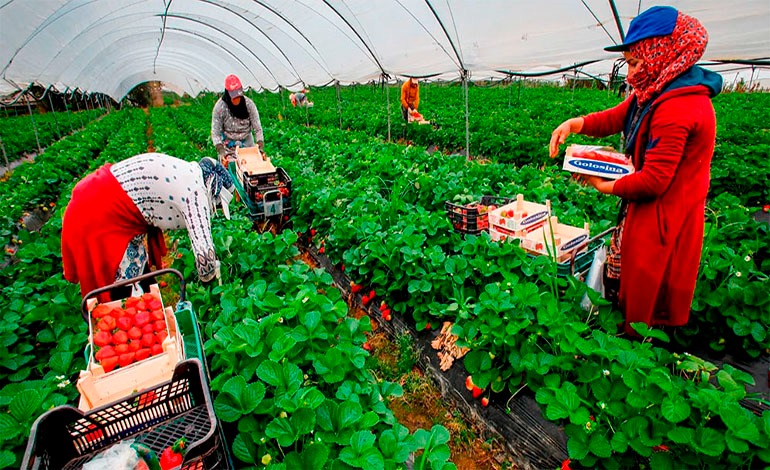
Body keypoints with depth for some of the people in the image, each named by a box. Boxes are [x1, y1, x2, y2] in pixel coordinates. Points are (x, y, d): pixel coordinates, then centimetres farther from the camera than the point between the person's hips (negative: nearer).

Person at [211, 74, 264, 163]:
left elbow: (257, 128, -13)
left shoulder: (249, 104, -14)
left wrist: (261, 147, -26)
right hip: (228, 144, -1)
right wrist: (221, 151, -30)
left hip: (247, 142, 1)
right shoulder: (220, 107, -17)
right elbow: (215, 133, -15)